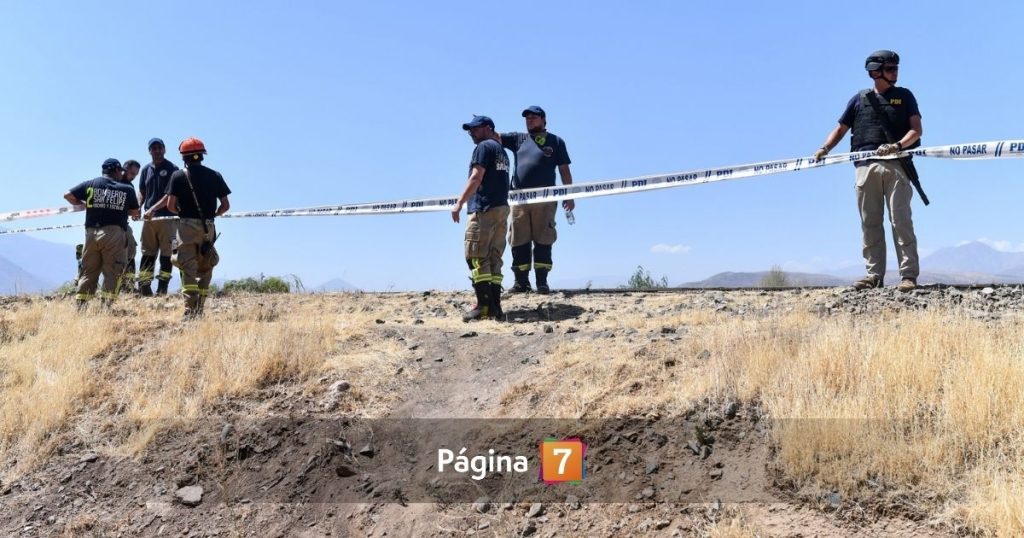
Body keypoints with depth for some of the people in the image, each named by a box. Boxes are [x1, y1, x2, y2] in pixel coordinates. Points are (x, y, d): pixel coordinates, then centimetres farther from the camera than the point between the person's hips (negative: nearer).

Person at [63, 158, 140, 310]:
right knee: (112, 271, 1)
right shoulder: (127, 189, 6)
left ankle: (81, 305, 9)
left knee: (89, 271, 12)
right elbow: (134, 213, 10)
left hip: (91, 233, 3)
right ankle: (106, 304, -6)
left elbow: (68, 195, 8)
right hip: (114, 233, -3)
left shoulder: (90, 184, 10)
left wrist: (83, 204, 24)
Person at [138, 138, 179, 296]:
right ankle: (144, 286, 8)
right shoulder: (146, 169, 14)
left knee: (166, 253, -2)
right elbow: (142, 193, 18)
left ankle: (162, 287, 0)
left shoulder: (172, 169, -2)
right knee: (147, 253, 5)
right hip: (149, 217, 5)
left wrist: (153, 208, -18)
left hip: (167, 216, -5)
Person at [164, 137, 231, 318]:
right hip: (208, 227, 2)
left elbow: (170, 205, -6)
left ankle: (190, 310, -14)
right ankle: (199, 308, 11)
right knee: (205, 269, 13)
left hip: (187, 226, -2)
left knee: (188, 269, -2)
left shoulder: (178, 176, 0)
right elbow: (225, 205, 5)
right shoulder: (214, 175, 6)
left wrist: (181, 212, 15)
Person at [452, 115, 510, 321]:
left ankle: (484, 306, -13)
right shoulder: (501, 151, 22)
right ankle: (495, 307, 5)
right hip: (502, 208, 9)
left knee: (476, 257, -8)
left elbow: (476, 177, -14)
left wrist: (459, 203, -17)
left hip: (485, 209, -9)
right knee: (494, 259, 7)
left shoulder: (484, 147, -4)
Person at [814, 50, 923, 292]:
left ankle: (909, 275, -7)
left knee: (900, 220, -8)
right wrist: (824, 149, -2)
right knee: (870, 223, 0)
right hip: (866, 166, 2)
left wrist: (897, 146, -15)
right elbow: (841, 129, 17)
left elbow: (917, 129, 5)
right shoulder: (860, 99, 18)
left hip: (896, 165, -2)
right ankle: (874, 275, 4)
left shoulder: (904, 96, 14)